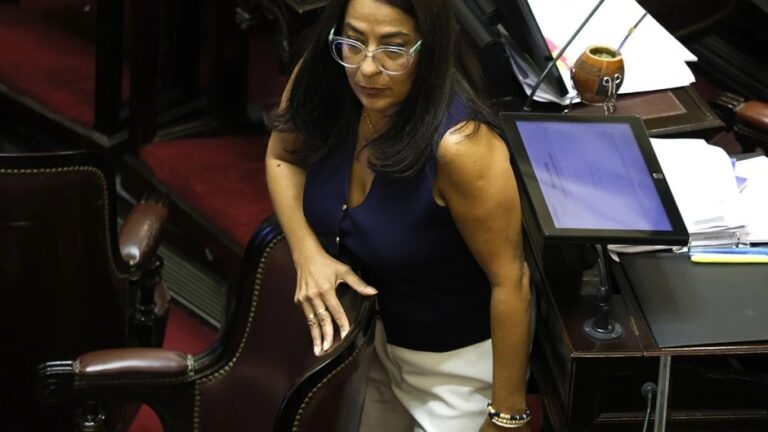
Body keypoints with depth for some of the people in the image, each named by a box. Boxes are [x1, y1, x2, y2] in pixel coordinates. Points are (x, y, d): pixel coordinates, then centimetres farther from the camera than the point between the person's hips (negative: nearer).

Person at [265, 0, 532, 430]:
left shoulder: (459, 144, -36)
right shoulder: (322, 83, -18)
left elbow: (510, 280, -27)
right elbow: (283, 157, 2)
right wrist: (307, 253, -15)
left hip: (455, 355, -6)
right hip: (366, 330, 6)